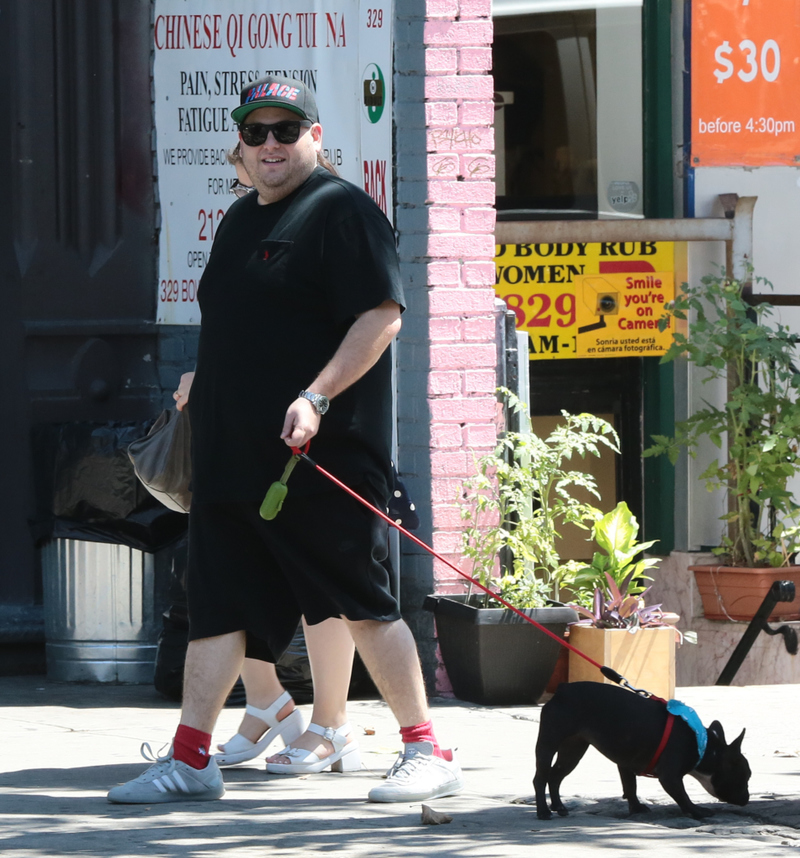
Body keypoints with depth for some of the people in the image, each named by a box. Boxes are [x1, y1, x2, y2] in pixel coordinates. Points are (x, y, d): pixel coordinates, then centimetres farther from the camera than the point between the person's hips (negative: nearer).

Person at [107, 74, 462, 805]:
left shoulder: (340, 211, -8)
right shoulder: (241, 220, 19)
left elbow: (383, 314, -17)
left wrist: (317, 397, -24)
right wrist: (206, 383, 20)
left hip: (321, 463, -8)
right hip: (232, 457, 8)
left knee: (362, 604, -5)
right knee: (218, 603, 7)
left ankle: (426, 753, 1)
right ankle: (191, 758, 10)